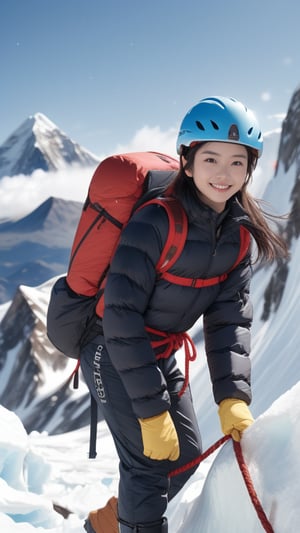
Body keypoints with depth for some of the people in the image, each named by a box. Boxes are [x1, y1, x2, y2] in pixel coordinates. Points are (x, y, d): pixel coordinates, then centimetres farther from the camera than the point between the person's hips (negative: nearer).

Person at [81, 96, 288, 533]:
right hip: (112, 353, -7)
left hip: (160, 355, 7)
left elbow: (230, 317, -8)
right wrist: (151, 411, -27)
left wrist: (232, 398, -19)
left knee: (188, 456, 12)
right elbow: (122, 316, -27)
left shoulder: (239, 233, -7)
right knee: (149, 461, -10)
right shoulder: (155, 223, -27)